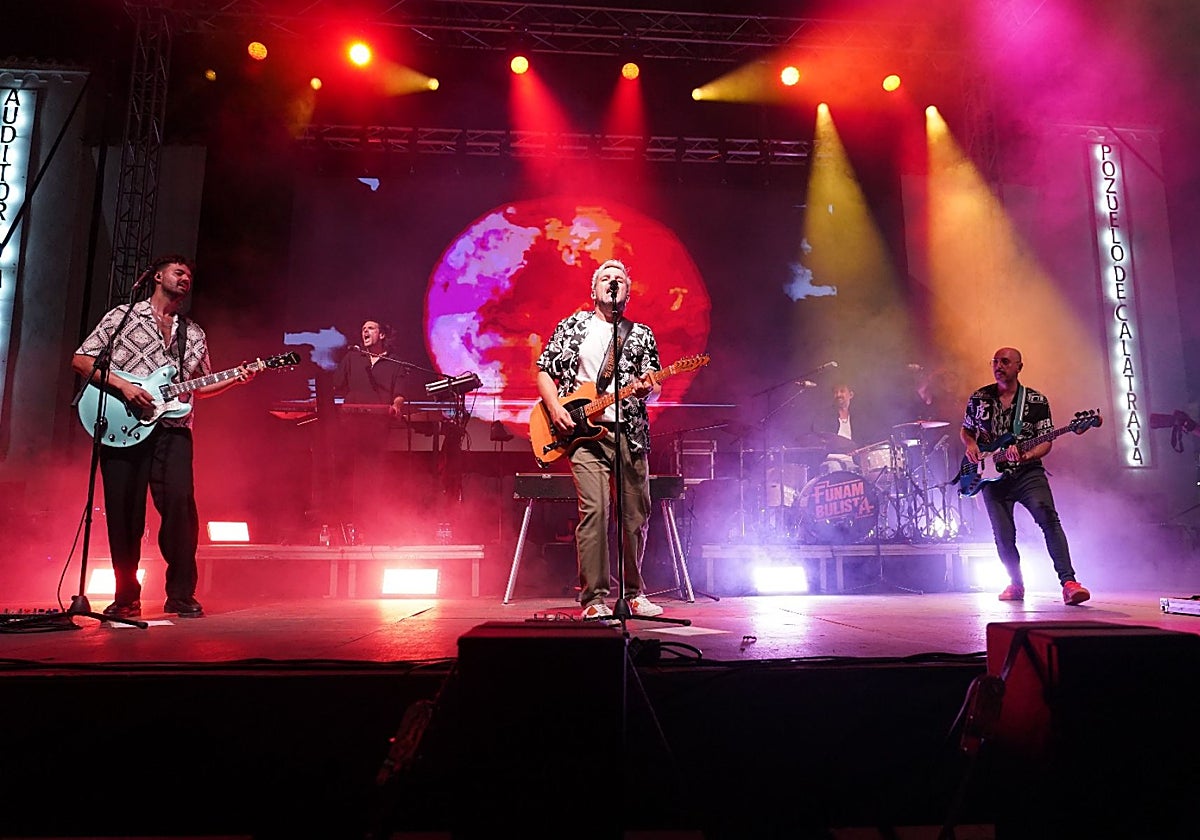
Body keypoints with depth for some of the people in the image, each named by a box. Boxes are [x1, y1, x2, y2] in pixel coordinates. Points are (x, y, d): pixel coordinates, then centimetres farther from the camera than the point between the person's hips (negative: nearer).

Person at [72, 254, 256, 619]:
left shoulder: (193, 333, 21)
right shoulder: (123, 316, 10)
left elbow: (201, 386, 24)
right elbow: (80, 359, 5)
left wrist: (235, 379, 7)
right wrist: (123, 385, -9)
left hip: (172, 428, 2)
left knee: (180, 503, -14)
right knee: (123, 510, 0)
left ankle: (181, 595, -5)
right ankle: (126, 596, 14)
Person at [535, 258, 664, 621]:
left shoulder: (642, 335, 15)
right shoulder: (572, 326, 11)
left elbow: (655, 388, 12)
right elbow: (544, 371, 9)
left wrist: (645, 389, -12)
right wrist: (555, 409, -6)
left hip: (631, 433, 3)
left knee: (637, 515, 6)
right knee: (595, 511, -14)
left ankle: (632, 592, 23)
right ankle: (594, 598, -5)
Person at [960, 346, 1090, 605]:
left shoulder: (1037, 401, 1)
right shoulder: (979, 398, 7)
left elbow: (1046, 442, 0)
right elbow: (966, 430, 19)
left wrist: (1026, 455, -21)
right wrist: (970, 445, -3)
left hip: (1028, 472, -2)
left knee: (1048, 518, -24)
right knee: (1003, 535, 1)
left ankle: (1068, 582, -23)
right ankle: (1016, 584, 21)